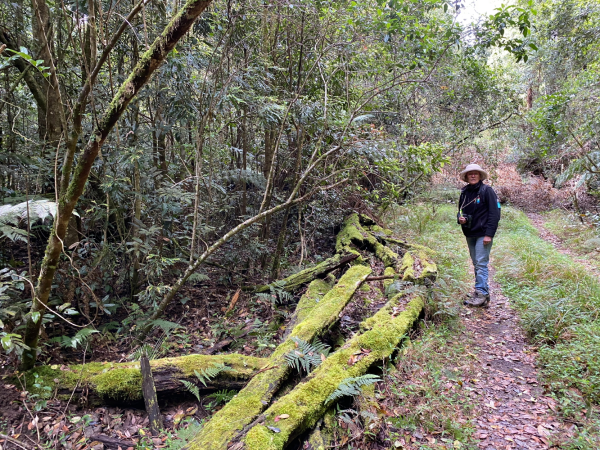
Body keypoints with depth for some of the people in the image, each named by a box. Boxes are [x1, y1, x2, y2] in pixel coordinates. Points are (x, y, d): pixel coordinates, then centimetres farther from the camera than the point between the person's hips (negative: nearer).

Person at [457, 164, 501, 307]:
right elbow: (461, 211, 21)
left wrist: (489, 234, -16)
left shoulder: (486, 190, -7)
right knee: (476, 264, 11)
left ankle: (481, 294, -10)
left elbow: (495, 213, -10)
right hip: (470, 234, 7)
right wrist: (460, 218, -4)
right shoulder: (464, 192, 11)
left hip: (483, 234, -7)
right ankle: (484, 292, 19)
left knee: (481, 263, -10)